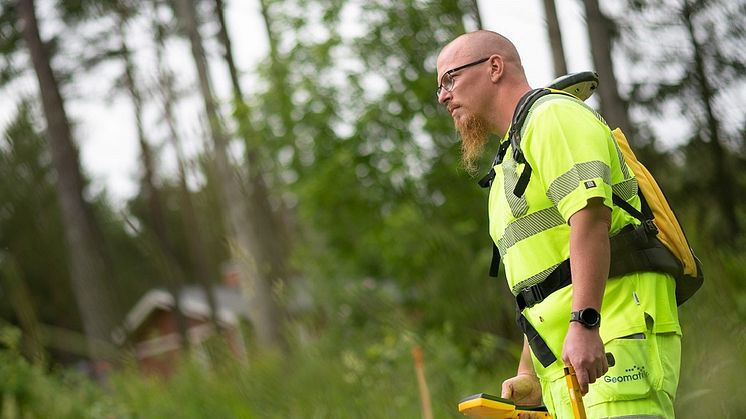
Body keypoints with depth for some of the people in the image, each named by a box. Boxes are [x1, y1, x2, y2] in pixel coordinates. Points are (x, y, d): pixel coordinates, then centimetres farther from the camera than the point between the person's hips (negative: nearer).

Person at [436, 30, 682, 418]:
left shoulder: (553, 116, 0)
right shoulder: (512, 161, 31)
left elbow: (591, 216, -17)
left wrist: (584, 323, -27)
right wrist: (528, 376, 21)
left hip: (615, 334, -9)